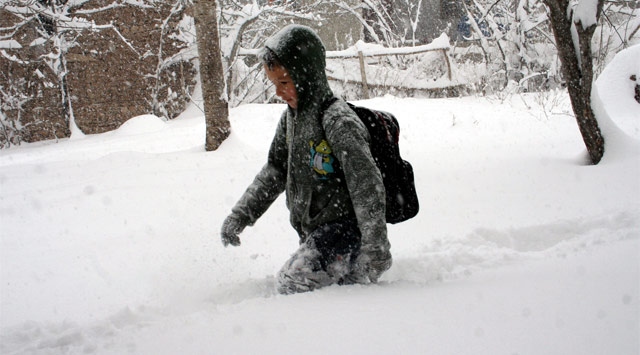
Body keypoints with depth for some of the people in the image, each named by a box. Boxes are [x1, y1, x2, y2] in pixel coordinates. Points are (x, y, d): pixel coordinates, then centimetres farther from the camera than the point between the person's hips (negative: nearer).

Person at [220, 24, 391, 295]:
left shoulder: (338, 122, -20)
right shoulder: (291, 117, 8)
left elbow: (367, 186, -23)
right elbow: (275, 171, 18)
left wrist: (375, 246, -25)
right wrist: (241, 214, 11)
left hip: (345, 228, -9)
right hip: (313, 232, 9)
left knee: (292, 284, -18)